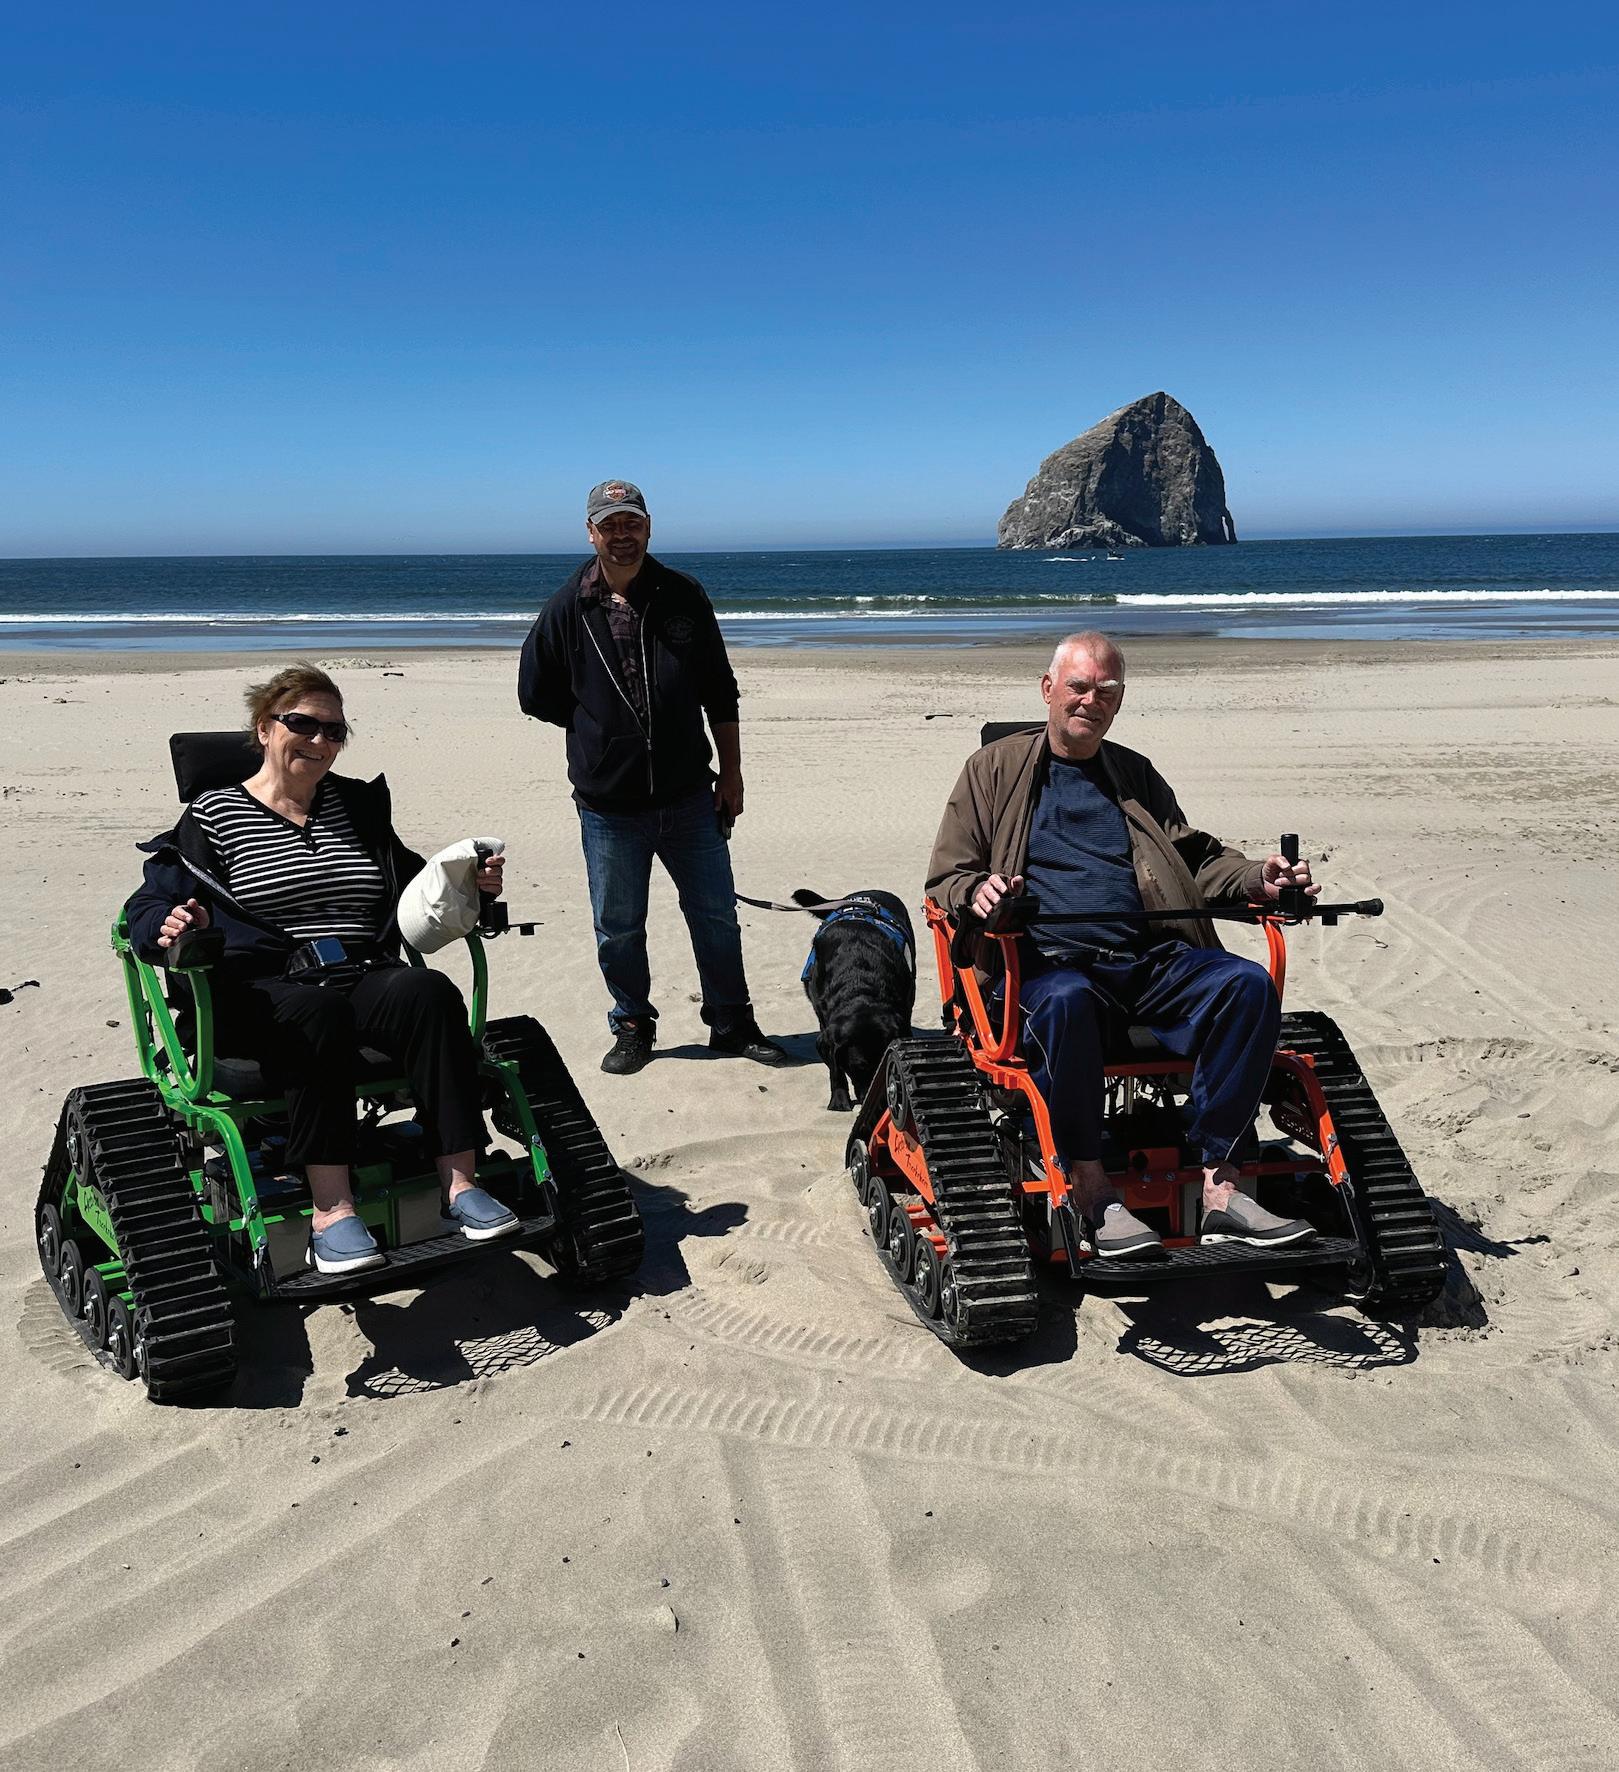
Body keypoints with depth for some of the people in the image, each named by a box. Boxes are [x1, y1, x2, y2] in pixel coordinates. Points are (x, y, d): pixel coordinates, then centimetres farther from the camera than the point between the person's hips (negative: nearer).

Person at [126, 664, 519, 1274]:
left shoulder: (360, 805, 20)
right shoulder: (214, 816, 8)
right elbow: (149, 907, 3)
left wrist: (468, 884, 7)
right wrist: (170, 926, -21)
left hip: (365, 979, 4)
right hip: (260, 990, -3)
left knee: (430, 993, -29)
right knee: (319, 1014, -38)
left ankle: (459, 1179, -33)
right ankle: (331, 1209, -39)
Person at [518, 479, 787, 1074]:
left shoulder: (684, 597, 2)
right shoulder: (567, 610, -1)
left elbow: (721, 695, 7)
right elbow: (536, 695, 8)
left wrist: (730, 774, 5)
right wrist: (599, 727, 5)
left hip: (689, 798, 1)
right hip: (608, 806, -1)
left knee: (717, 916, 9)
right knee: (617, 929, 9)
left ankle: (732, 1025, 25)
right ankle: (632, 1027, 28)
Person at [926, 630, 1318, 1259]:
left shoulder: (1135, 774, 26)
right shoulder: (995, 769, 15)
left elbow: (1194, 858, 23)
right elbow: (946, 876, 11)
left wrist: (1255, 879, 1)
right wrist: (978, 890, -14)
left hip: (1149, 958, 4)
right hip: (1049, 958, -4)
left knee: (1249, 984, -24)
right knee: (1064, 1002, -39)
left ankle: (1218, 1184, -24)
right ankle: (1090, 1186, -27)